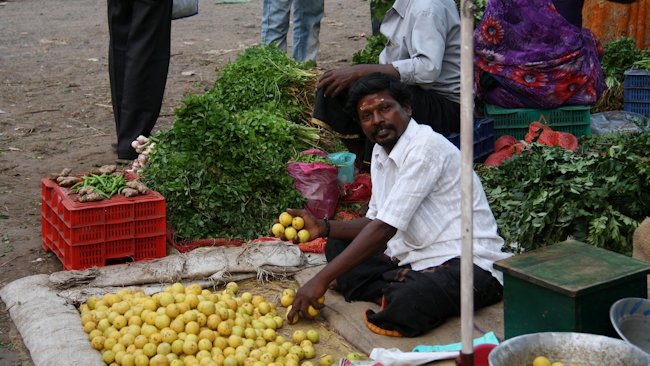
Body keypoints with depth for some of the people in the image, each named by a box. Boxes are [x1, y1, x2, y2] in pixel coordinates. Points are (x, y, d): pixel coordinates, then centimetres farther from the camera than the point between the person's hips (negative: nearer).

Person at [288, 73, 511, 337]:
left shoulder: (426, 147, -17)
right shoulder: (381, 152, 13)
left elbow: (385, 229, -22)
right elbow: (376, 222, 18)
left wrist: (321, 280, -22)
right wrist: (323, 228, 0)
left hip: (469, 264, -10)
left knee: (406, 306, -39)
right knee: (338, 247, 8)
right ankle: (398, 289, -11)